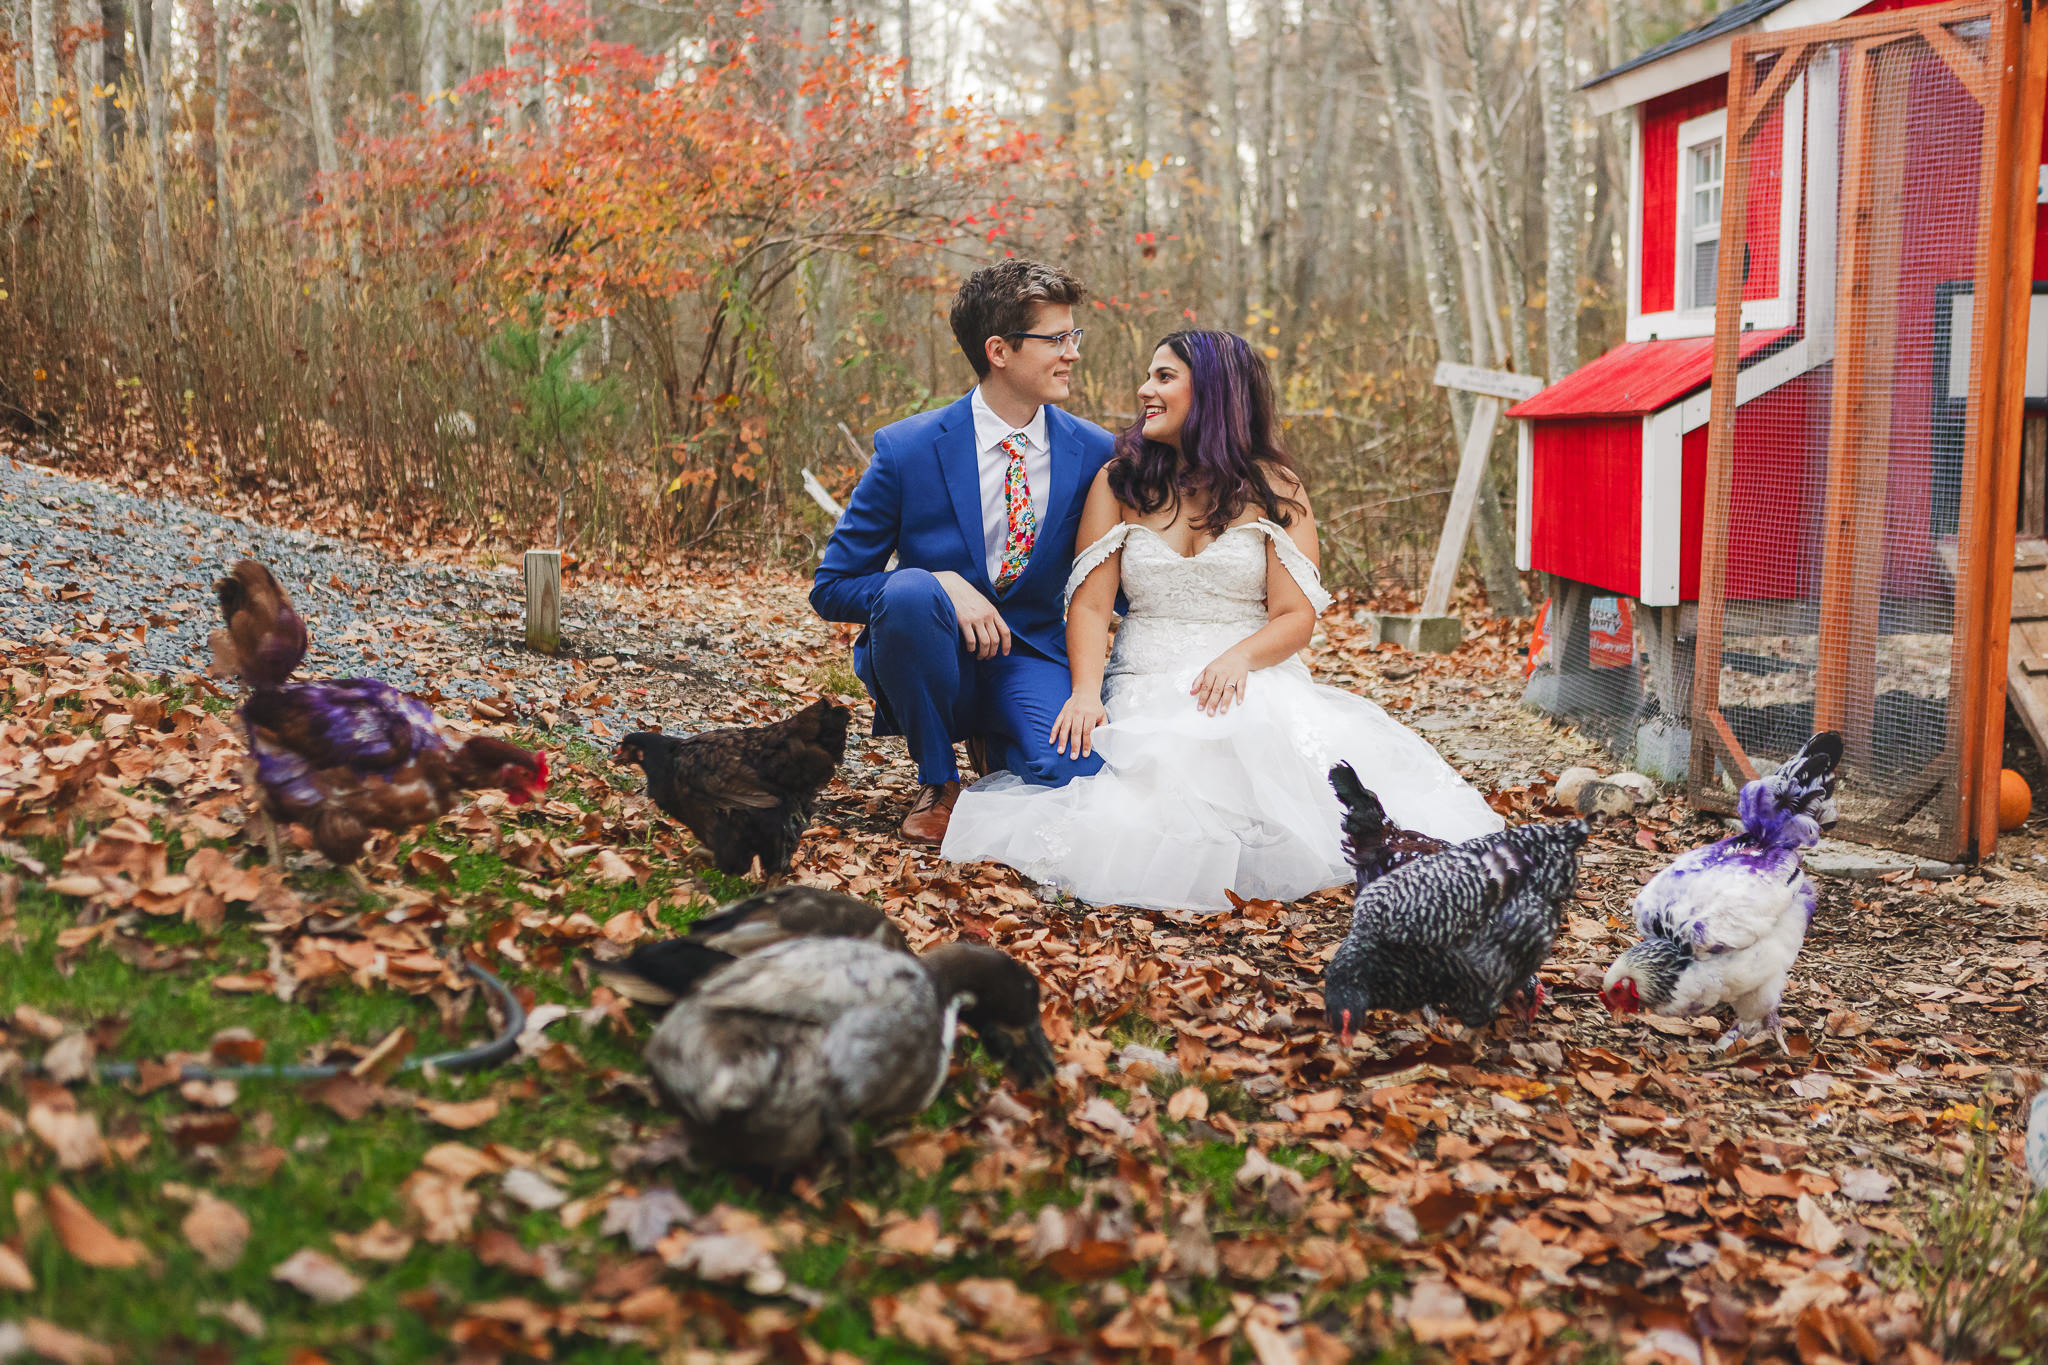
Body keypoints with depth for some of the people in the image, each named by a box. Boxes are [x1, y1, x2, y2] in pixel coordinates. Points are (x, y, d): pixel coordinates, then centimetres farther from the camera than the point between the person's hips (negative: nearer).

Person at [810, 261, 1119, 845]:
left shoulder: (1095, 453, -3)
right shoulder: (906, 450, -10)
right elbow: (831, 588, -7)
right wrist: (944, 586, -24)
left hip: (1032, 660, 1)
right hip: (933, 664, -1)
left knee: (1074, 776, -31)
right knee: (911, 589, -35)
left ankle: (996, 744, 9)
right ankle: (937, 780, -9)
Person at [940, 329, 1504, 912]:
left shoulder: (1273, 488, 7)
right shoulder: (1118, 482, 11)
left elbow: (1296, 616, -1)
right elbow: (1091, 604, 1)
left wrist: (1239, 656, -22)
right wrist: (1086, 691, -17)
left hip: (1255, 681, 0)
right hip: (1147, 686, 0)